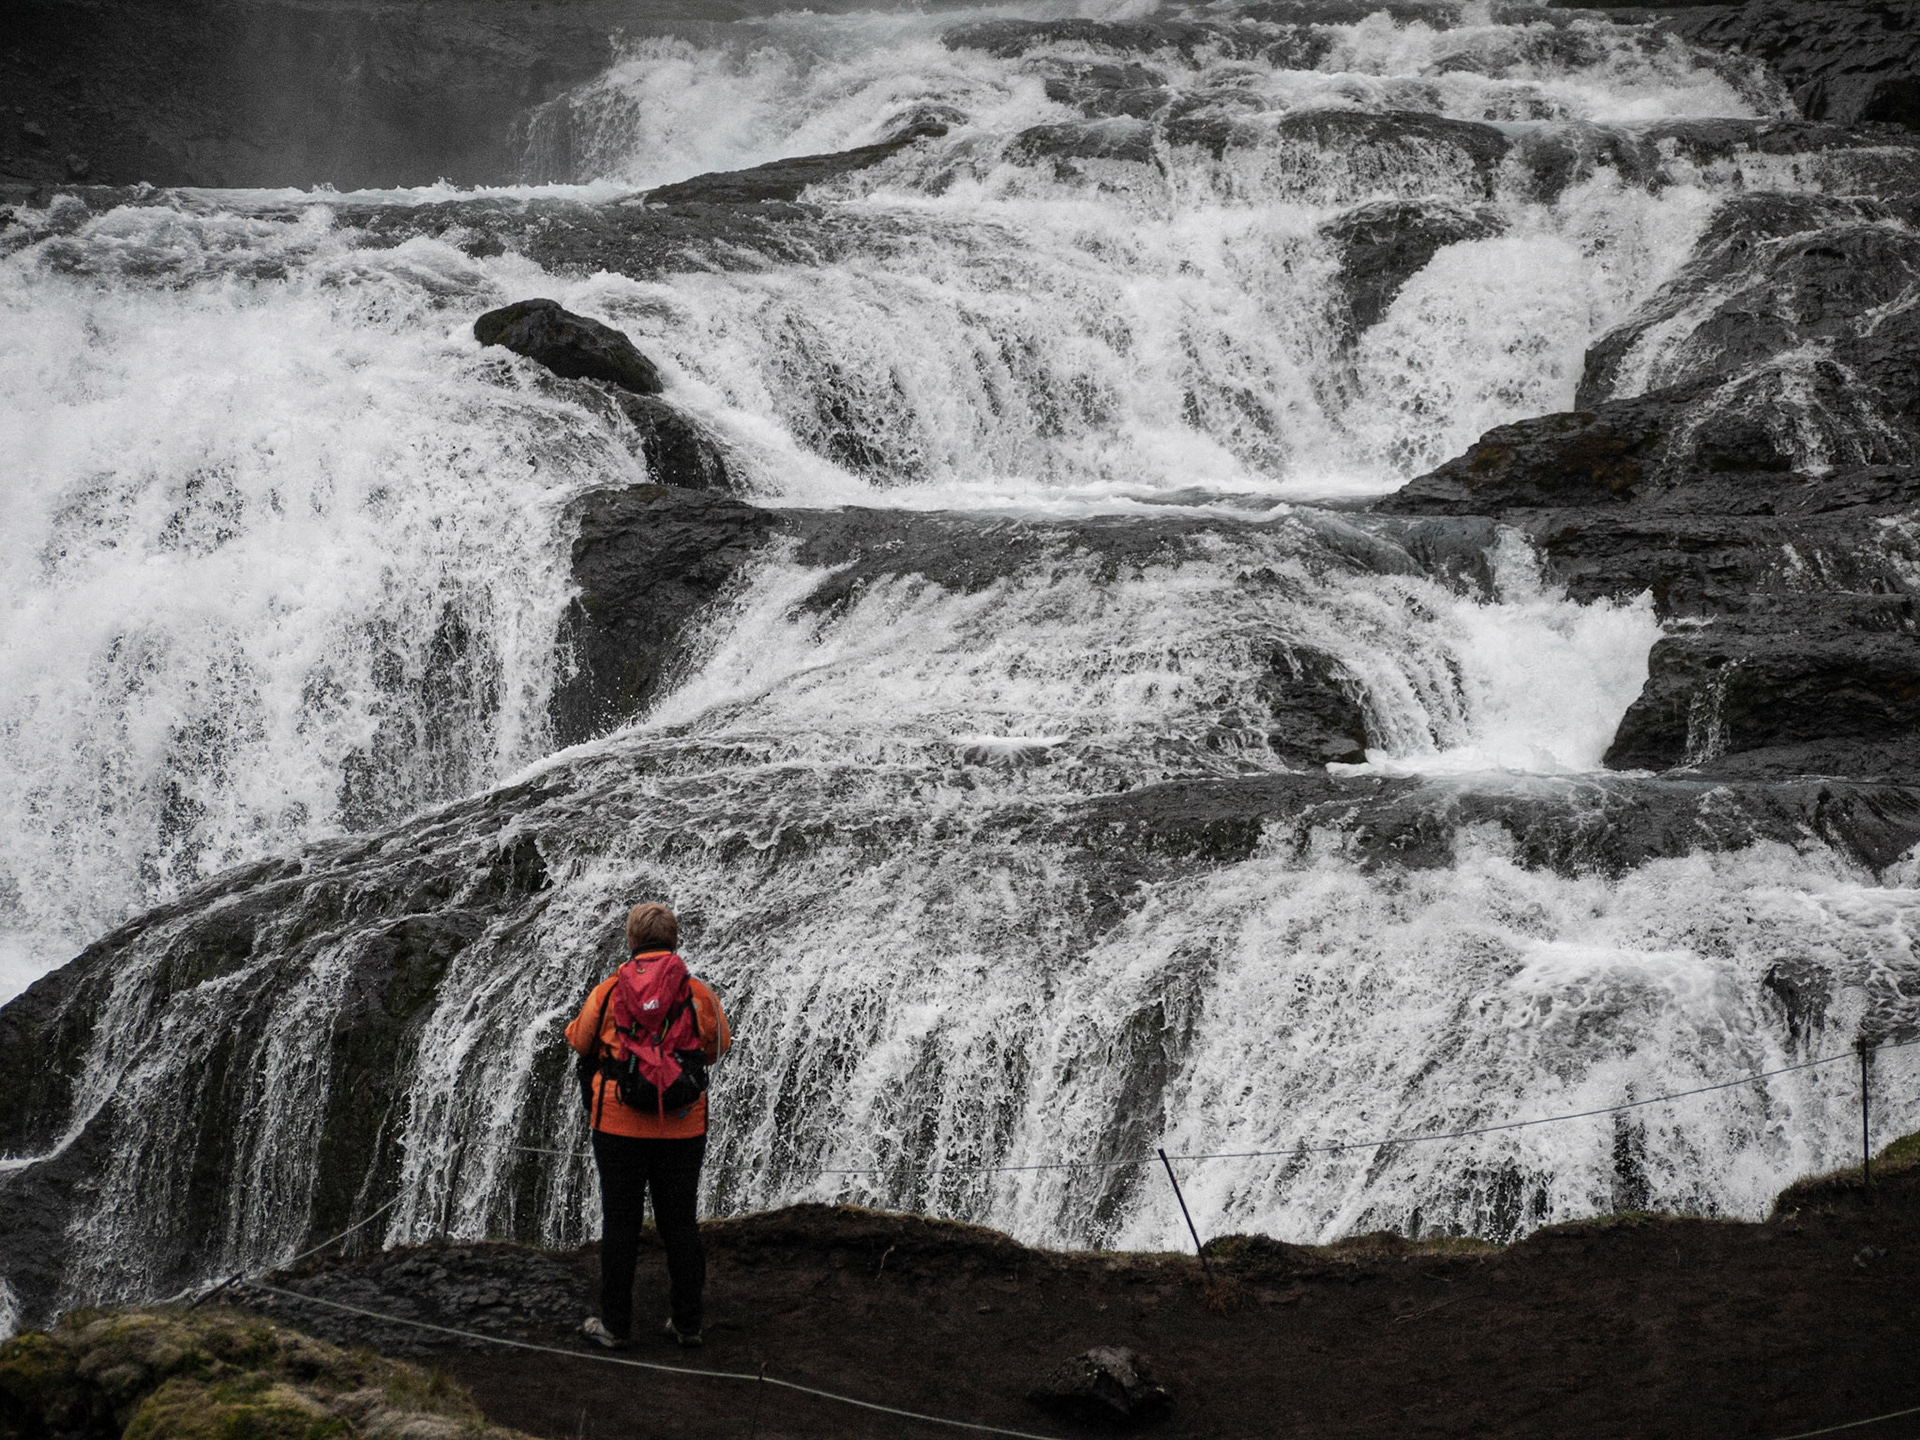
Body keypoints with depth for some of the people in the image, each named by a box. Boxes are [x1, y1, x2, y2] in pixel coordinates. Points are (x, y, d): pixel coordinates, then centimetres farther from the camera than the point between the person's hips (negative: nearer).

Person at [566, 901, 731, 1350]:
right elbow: (718, 1047, 12)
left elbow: (579, 1043, 10)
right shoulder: (699, 995, -4)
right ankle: (688, 1322, 18)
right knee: (680, 1224, 11)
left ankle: (614, 1325, 13)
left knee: (620, 1224, 7)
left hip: (619, 1127, -1)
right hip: (683, 1130, 1)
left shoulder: (607, 993, -5)